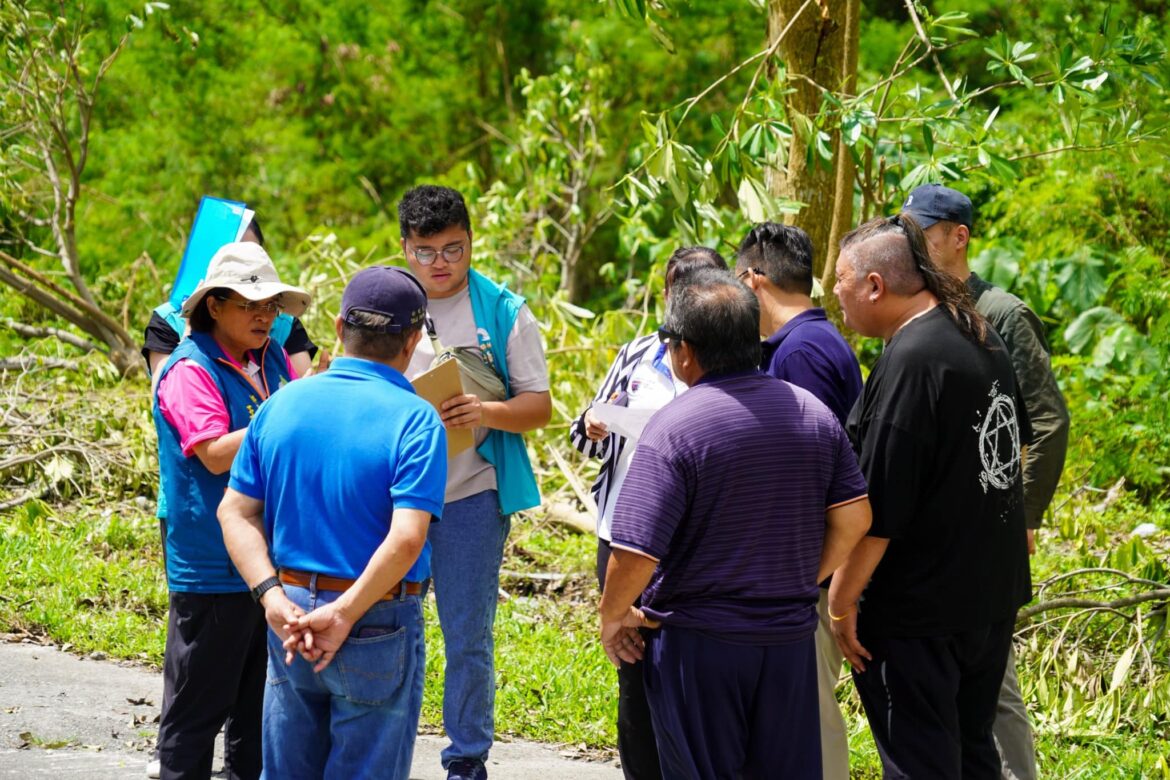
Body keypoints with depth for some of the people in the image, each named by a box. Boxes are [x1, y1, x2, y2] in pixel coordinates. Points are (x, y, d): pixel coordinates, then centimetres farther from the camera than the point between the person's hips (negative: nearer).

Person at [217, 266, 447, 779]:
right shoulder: (415, 420, -14)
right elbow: (405, 540, -24)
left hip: (290, 619, 5)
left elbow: (235, 512, 0)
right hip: (377, 624, -5)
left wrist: (273, 598, -8)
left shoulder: (283, 405, 2)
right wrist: (344, 615, -18)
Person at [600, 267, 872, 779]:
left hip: (697, 645, -5)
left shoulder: (675, 427, -17)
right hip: (791, 637, 5)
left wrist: (614, 615, -4)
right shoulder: (812, 413, 1)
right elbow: (854, 517, 4)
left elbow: (636, 554, -22)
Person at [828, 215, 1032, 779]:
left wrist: (842, 600, -14)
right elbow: (1018, 443, 24)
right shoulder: (984, 340, 8)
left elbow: (877, 506, -22)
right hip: (993, 594, 9)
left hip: (919, 610, -9)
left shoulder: (910, 361, -21)